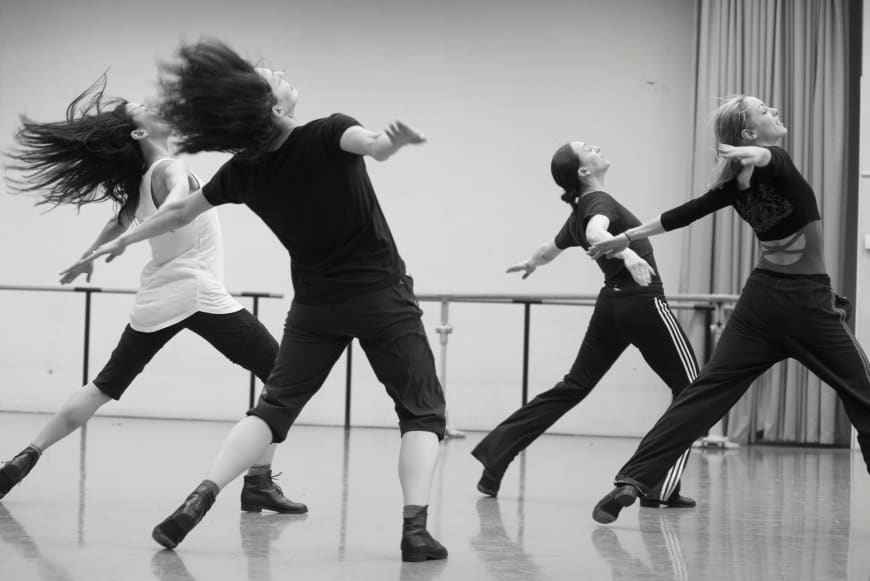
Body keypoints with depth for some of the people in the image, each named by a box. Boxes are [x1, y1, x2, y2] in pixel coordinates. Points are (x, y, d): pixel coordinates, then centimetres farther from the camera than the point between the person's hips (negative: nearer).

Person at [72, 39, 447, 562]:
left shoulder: (244, 172, -4)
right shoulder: (328, 136, -16)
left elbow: (179, 212, 8)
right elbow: (373, 145, -40)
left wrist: (123, 240, 22)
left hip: (316, 304, 3)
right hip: (383, 296, -3)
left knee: (274, 406, 12)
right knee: (422, 411, 4)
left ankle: (201, 497, -9)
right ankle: (416, 527, -17)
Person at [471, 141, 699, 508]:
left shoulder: (579, 212, 12)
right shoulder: (600, 202, -13)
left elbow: (550, 249, 30)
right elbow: (596, 233, -37)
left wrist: (531, 264, 52)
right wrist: (627, 253, -54)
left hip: (611, 304, 8)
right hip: (642, 302, -8)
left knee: (574, 386, 11)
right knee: (689, 388, 1)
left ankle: (496, 452, 5)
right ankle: (662, 489, -4)